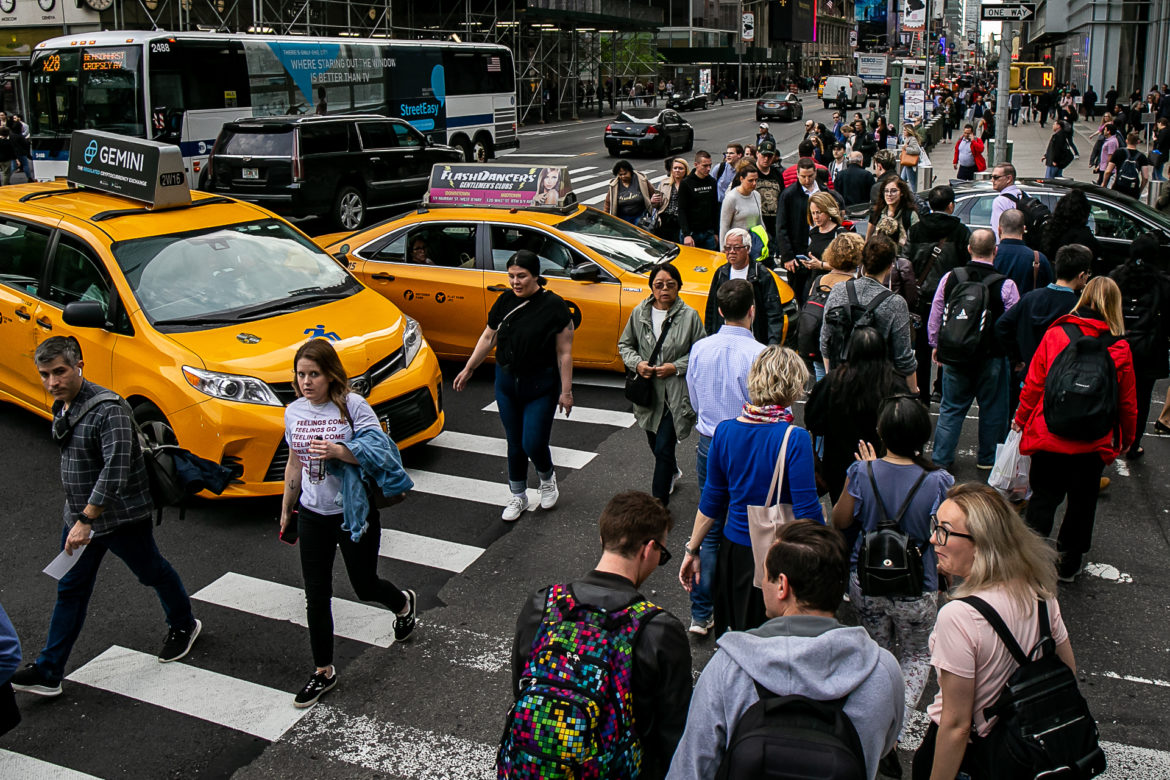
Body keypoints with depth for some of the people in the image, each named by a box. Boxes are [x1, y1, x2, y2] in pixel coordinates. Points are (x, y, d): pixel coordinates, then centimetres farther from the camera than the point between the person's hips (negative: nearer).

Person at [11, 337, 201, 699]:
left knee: (152, 573, 13)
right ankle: (47, 672, 13)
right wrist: (77, 517, 21)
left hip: (121, 516, -7)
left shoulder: (107, 409, -24)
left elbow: (116, 469, -31)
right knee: (71, 590, 9)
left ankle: (183, 626, 37)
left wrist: (86, 521, -32)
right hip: (79, 516, 8)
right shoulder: (61, 407, 5)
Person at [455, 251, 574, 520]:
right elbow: (488, 337, 10)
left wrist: (566, 391, -12)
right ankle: (518, 496, 29)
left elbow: (564, 353, -11)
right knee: (514, 443, 11)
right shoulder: (506, 301, -1)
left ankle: (547, 478, 27)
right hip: (507, 382, 4)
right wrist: (468, 369, 12)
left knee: (533, 444, -6)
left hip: (541, 386, -4)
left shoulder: (553, 305, -13)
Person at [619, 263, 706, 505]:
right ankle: (672, 472, 54)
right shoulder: (639, 313, 1)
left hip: (676, 393, -4)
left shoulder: (689, 315, -8)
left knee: (663, 448, -9)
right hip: (647, 391, 4)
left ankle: (659, 502, 0)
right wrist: (637, 363, -6)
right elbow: (624, 344, 13)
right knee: (655, 445, 22)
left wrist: (676, 367, -14)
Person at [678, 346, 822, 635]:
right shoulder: (794, 438, -18)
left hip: (733, 550, 4)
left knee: (729, 639, 21)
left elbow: (711, 500, 4)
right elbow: (808, 514, -18)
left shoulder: (724, 430, -4)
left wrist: (692, 550, 13)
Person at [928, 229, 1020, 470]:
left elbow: (934, 317, 2)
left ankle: (940, 459, 13)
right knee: (991, 408, 15)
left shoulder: (950, 278, -7)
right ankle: (987, 458, 27)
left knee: (951, 408, 13)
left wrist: (936, 346, 16)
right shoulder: (1005, 285, -15)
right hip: (991, 358, -2)